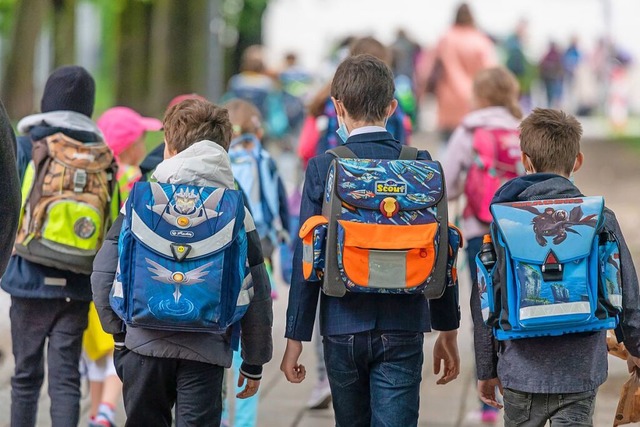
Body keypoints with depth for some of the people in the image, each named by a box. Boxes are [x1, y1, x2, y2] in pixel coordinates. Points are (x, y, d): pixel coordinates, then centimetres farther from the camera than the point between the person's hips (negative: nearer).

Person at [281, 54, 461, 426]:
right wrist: (448, 331, 13)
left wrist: (295, 339, 1)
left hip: (343, 328, 0)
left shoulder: (323, 168, -5)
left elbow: (307, 258, -4)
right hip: (403, 329, 0)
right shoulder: (421, 165, -1)